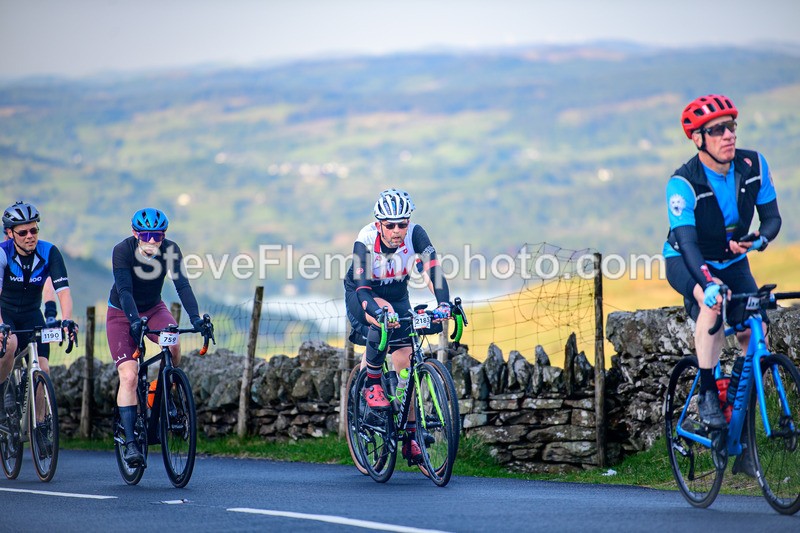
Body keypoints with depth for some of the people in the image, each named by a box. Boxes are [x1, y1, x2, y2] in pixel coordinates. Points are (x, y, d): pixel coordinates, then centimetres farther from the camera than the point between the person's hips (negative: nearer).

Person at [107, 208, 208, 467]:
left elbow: (182, 285, -25)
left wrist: (195, 317, -40)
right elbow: (124, 290, -34)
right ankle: (130, 443, -17)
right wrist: (134, 321, -49)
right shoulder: (122, 251, -25)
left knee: (173, 345, -30)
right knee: (128, 375, -17)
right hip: (122, 314, -2)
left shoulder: (170, 250, -18)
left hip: (153, 309, 2)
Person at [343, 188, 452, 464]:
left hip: (397, 296, 3)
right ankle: (371, 385, -17)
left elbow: (432, 271, -34)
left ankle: (411, 439, -2)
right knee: (380, 323, -38)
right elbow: (362, 287, -38)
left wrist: (444, 304, -52)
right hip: (362, 295, -3)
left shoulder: (415, 235, -26)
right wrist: (379, 312, -57)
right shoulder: (365, 241, -31)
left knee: (405, 362, -8)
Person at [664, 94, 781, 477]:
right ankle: (707, 395, -25)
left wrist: (760, 239, -32)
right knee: (714, 300, -36)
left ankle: (742, 436, 4)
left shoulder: (753, 166, -15)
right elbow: (687, 240, -36)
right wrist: (706, 283, -52)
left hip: (732, 261, 4)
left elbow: (771, 216, -8)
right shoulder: (682, 183, -27)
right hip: (685, 263, -4)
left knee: (755, 334, -9)